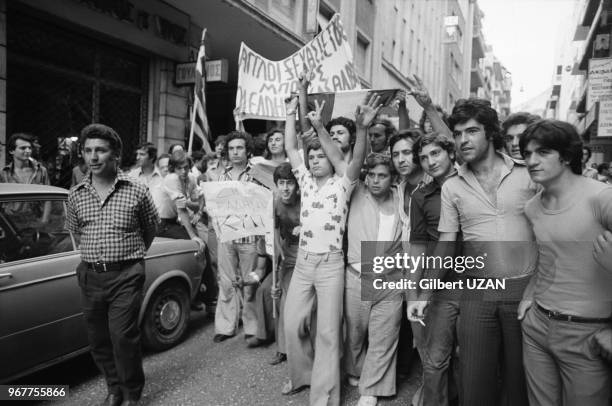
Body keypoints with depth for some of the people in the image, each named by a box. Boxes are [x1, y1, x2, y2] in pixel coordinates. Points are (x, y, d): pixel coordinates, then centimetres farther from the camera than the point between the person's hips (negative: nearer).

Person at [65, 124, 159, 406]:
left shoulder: (137, 191, -6)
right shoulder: (75, 195, 4)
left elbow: (150, 229, 8)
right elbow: (74, 231, 19)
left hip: (125, 276, -4)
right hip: (90, 276, 4)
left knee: (123, 337, -6)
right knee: (98, 339, 12)